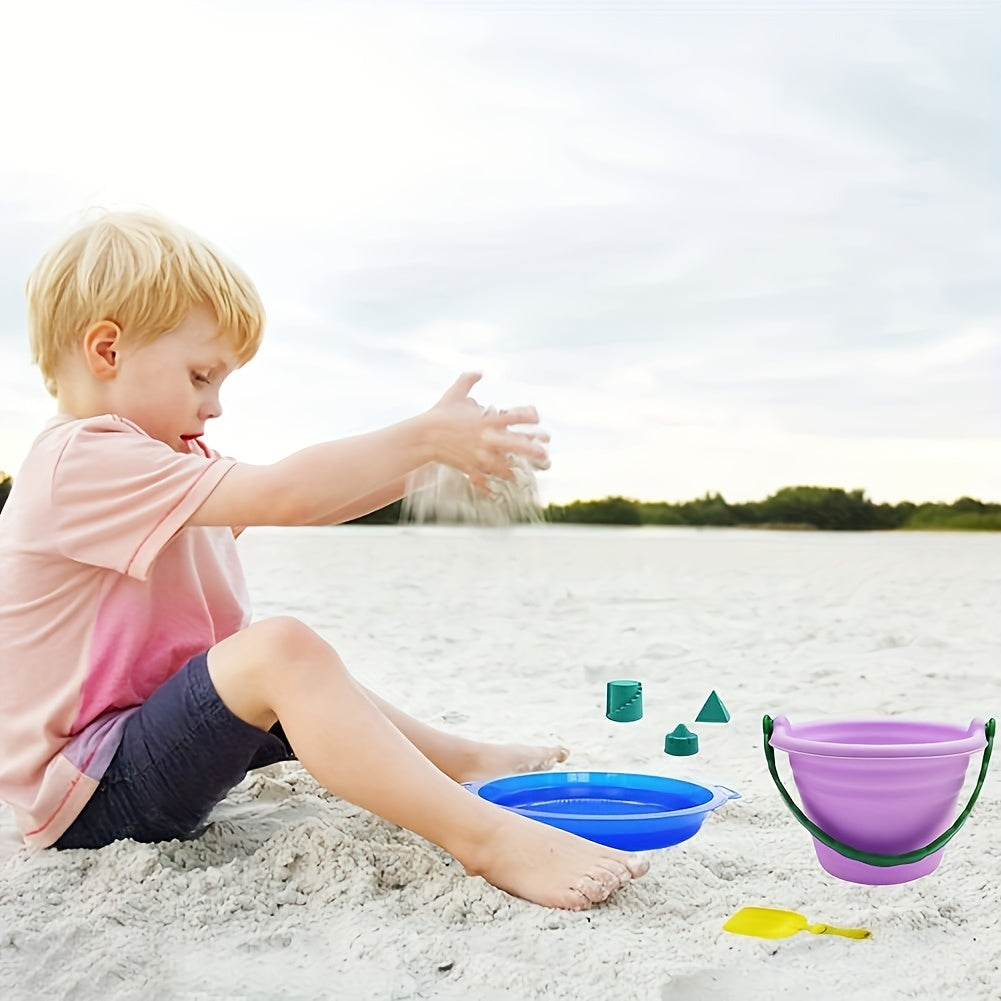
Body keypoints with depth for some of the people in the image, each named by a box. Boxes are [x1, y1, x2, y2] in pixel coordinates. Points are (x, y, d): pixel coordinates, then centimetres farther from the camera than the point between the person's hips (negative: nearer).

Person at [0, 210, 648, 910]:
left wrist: (426, 460, 0)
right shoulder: (85, 460, -20)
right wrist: (422, 438, -22)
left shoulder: (152, 462, 14)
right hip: (92, 796, -11)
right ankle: (482, 836, -37)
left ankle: (466, 760, 36)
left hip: (145, 724, 11)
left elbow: (299, 508, 11)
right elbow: (283, 495, -30)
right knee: (281, 650, -31)